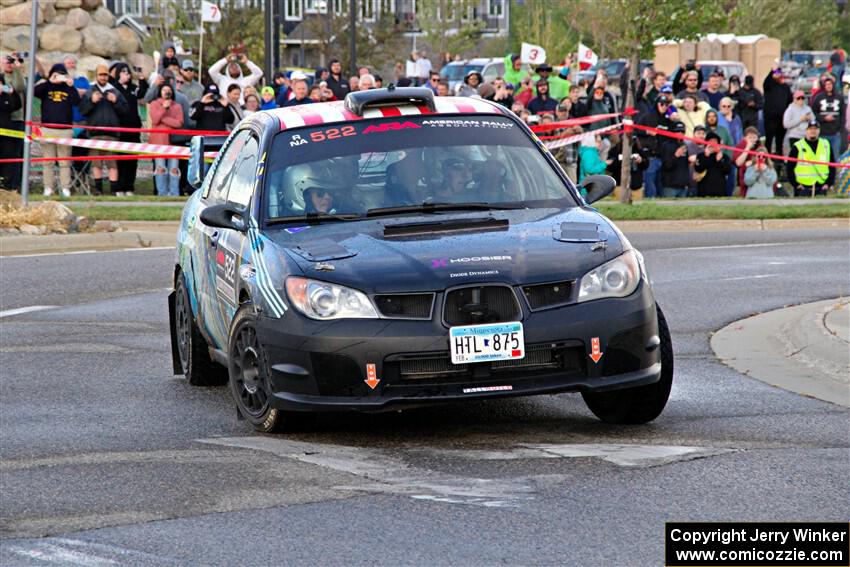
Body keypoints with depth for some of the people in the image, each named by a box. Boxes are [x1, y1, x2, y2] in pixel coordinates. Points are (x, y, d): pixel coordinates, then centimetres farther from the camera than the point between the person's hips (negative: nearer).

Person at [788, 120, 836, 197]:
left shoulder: (826, 145, 10)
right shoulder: (797, 147, 0)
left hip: (821, 187, 3)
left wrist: (828, 183, 2)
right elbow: (790, 168, 1)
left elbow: (832, 167, 13)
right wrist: (796, 184, -8)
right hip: (803, 187, -3)